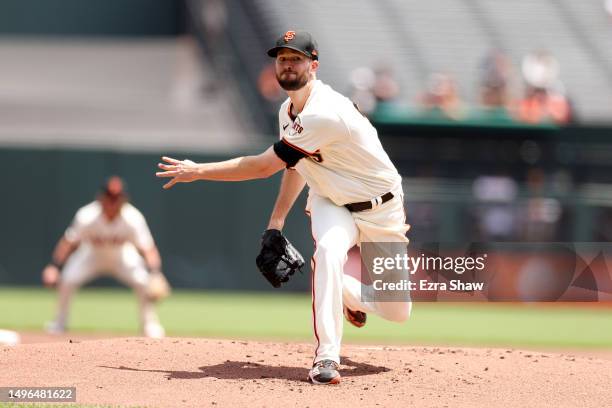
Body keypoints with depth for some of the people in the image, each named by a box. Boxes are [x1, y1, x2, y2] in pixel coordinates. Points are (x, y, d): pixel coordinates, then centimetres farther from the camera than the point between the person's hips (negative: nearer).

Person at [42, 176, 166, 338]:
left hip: (123, 257, 0)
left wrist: (155, 273, -49)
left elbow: (148, 249, -32)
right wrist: (53, 266, -31)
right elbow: (68, 242, -21)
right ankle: (60, 323, 2)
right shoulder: (87, 217, -30)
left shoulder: (133, 219, -30)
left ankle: (150, 325, -2)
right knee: (68, 279, -22)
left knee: (142, 281, -24)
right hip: (92, 256, 0)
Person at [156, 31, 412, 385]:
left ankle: (350, 296, 30)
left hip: (380, 208, -5)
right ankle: (327, 357, -29)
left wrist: (197, 171, -20)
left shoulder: (324, 114, -32)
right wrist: (276, 220, 6)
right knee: (329, 251, -31)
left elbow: (263, 167, -28)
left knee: (398, 313, -4)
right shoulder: (288, 112, -3)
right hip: (332, 203, 5)